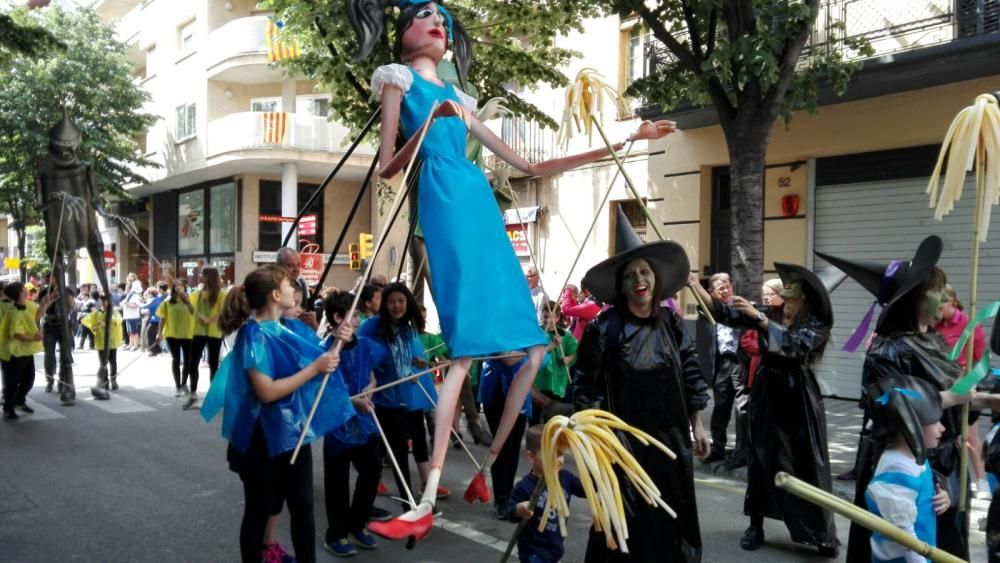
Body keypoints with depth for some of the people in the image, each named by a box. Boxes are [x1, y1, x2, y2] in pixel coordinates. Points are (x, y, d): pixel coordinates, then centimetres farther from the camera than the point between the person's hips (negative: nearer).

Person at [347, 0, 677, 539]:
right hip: (445, 201, -7)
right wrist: (428, 123, -13)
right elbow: (387, 168, 4)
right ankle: (426, 503, -17)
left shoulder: (458, 97, 29)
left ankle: (486, 472, 7)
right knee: (463, 348, -19)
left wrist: (625, 141, 27)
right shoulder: (398, 79, 15)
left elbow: (529, 165, 25)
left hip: (481, 205, 7)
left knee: (532, 347, -1)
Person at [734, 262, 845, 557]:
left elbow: (795, 344, -29)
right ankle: (756, 525, 19)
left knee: (808, 464, 2)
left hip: (799, 398, -4)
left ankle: (823, 534, 11)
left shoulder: (816, 325, -9)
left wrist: (758, 317, -31)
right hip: (767, 395, 4)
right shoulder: (773, 315, 2)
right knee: (762, 459, 8)